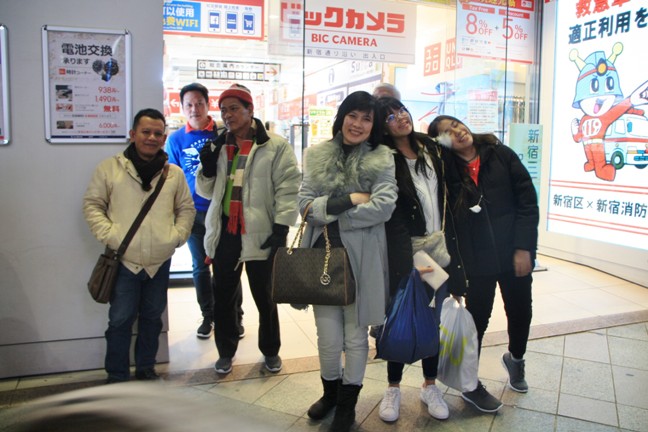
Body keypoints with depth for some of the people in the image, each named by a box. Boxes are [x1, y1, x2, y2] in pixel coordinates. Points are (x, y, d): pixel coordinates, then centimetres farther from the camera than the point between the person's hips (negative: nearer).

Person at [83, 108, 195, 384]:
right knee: (120, 320, 5)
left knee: (152, 318, 15)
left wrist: (178, 235, -1)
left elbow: (186, 208, 13)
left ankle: (145, 368, 33)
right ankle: (117, 376, 21)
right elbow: (92, 205, 0)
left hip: (160, 262, 3)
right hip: (124, 261, -3)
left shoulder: (174, 173, 5)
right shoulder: (110, 168, -3)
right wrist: (109, 235, -11)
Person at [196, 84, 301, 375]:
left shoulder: (275, 147, -5)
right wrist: (207, 168, -4)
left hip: (260, 234, -4)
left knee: (264, 297, 9)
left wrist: (281, 226, -17)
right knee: (223, 296, 13)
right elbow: (206, 191, 16)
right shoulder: (219, 147, 12)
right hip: (224, 233, 5)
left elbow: (288, 188, -10)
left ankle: (270, 350, 30)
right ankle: (226, 351, 31)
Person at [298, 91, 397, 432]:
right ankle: (331, 391, 37)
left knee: (355, 335, 9)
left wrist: (329, 212, -12)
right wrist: (348, 201, -15)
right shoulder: (317, 155, 6)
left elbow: (383, 206, -14)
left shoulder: (381, 158, -1)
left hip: (361, 258, -2)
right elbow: (305, 203, -2)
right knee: (328, 336, 8)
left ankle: (347, 403, 31)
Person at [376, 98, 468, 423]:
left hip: (439, 249, 5)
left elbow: (445, 197, 16)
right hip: (407, 253, -4)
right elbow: (393, 216, -12)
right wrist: (413, 259, -18)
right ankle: (393, 388, 22)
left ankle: (430, 386, 28)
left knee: (433, 320, 11)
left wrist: (450, 245, 12)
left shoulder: (432, 149, 9)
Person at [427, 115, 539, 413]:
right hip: (477, 260, -2)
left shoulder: (501, 155, -1)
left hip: (514, 254, 2)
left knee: (520, 312, 15)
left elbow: (528, 200, -4)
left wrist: (523, 247, -9)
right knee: (478, 318, 6)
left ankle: (515, 359, 47)